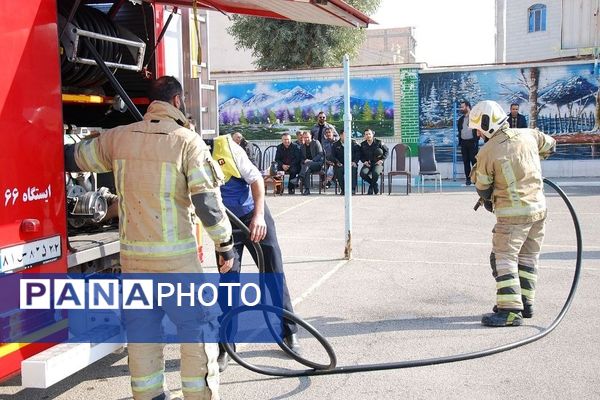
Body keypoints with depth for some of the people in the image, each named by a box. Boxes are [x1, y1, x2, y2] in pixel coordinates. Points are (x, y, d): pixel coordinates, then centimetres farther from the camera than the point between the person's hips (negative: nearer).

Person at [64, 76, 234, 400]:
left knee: (141, 329, 15)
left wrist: (66, 151, 41)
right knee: (197, 326, 7)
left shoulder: (118, 137, 5)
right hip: (177, 255, -4)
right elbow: (207, 201, -11)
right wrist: (226, 244, -2)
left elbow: (73, 158, 19)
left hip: (132, 253, 5)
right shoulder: (188, 142, -7)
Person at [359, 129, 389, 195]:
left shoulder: (379, 142, 1)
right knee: (362, 173, -29)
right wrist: (364, 161, -3)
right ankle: (375, 185, -4)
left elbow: (387, 151, 7)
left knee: (375, 173, -36)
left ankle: (371, 189, -9)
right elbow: (361, 155, 18)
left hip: (377, 163, -3)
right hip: (368, 164, 3)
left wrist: (382, 160, -5)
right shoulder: (363, 144, 9)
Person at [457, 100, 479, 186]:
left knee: (474, 161, -5)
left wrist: (476, 140, -14)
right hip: (464, 142, 5)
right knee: (466, 161, 5)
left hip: (472, 142, -5)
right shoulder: (461, 119, 15)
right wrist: (460, 142, 9)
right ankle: (468, 178, 9)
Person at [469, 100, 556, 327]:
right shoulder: (528, 135, 2)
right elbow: (549, 146, 23)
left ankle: (510, 311, -7)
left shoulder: (487, 152, -14)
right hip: (539, 208, 7)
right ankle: (525, 303, 27)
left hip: (512, 214, -7)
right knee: (528, 258, 17)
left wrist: (488, 202, 20)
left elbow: (482, 187, -2)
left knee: (504, 259, -3)